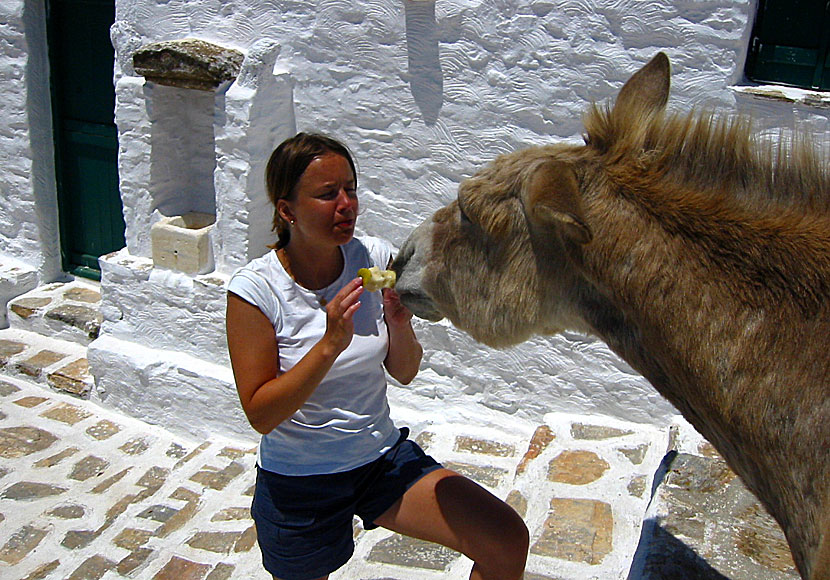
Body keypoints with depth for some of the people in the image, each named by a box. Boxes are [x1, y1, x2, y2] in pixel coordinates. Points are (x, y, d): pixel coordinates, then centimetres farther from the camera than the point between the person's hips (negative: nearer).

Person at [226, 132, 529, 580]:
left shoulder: (375, 259, -8)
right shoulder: (254, 288, -17)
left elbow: (404, 373, 1)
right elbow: (261, 415, -19)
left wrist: (400, 325, -20)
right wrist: (331, 344, -30)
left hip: (385, 459, 3)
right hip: (299, 483, -2)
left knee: (508, 542, -11)